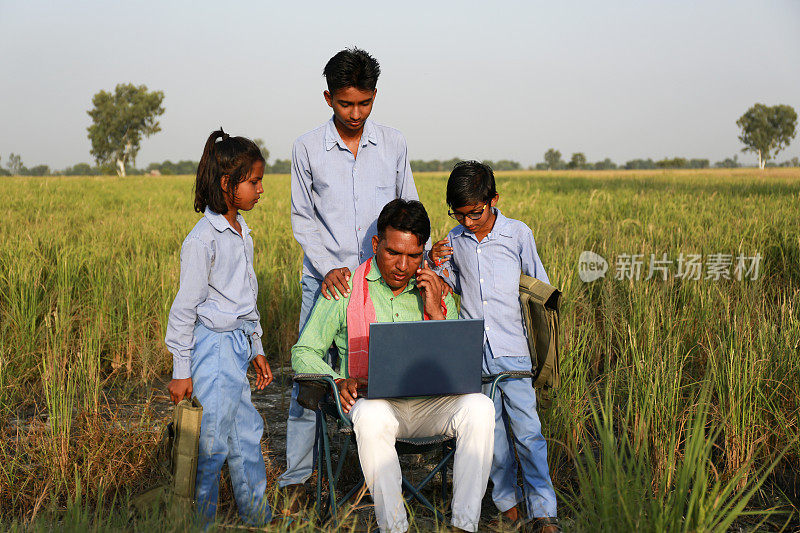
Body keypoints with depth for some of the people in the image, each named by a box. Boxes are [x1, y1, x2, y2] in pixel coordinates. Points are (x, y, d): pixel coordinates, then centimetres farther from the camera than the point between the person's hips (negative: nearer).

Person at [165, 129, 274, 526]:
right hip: (213, 348, -8)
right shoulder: (202, 239, -16)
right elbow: (185, 307, -14)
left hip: (238, 347, 8)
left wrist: (257, 349, 21)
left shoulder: (242, 232, 11)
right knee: (211, 444, -1)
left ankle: (259, 520, 24)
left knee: (247, 437, 14)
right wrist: (181, 371, -12)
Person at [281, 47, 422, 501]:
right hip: (326, 277, -1)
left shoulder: (394, 145, 4)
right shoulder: (307, 148, 0)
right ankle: (297, 477, 10)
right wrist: (328, 268, -10)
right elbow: (303, 219, 3)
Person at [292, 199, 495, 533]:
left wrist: (436, 311, -5)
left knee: (479, 407, -28)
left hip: (429, 402, 3)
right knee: (372, 416, -38)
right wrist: (339, 381, -14)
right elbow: (304, 353, 6)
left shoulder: (438, 292, 12)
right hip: (373, 399, -2)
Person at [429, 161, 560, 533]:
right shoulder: (454, 240, 7)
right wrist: (437, 265, 1)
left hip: (513, 351, -3)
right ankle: (507, 502, 22)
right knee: (491, 431, 9)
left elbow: (541, 286, 9)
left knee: (527, 430, -7)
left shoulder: (518, 234, 0)